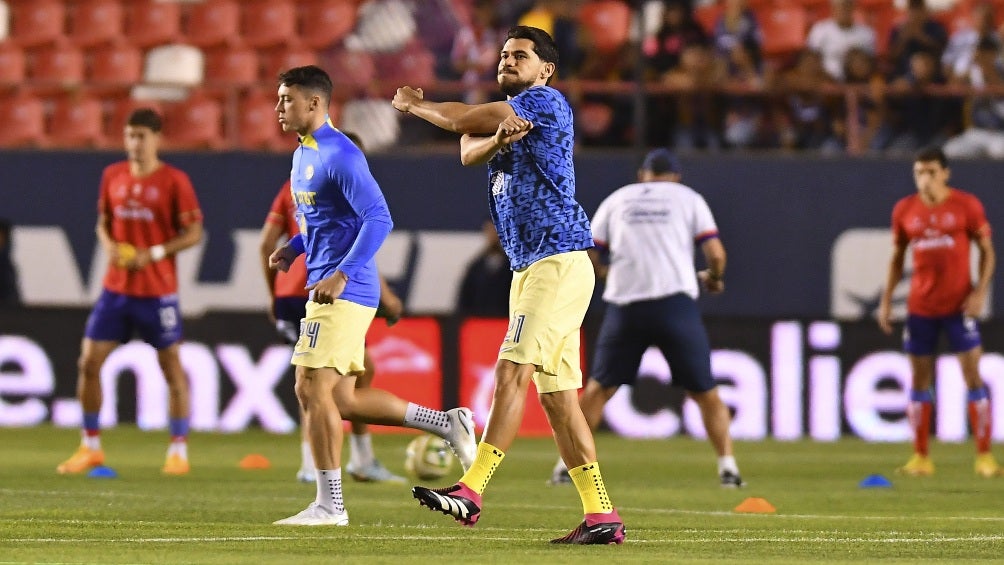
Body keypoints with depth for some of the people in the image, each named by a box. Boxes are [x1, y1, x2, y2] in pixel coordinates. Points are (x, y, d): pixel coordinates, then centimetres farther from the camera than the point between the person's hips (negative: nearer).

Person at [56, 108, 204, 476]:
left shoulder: (174, 181, -7)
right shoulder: (112, 176, 7)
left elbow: (194, 233, -7)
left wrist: (154, 254, -17)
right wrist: (108, 245, -4)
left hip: (157, 290, -4)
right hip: (116, 289, 4)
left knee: (172, 366, 1)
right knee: (88, 361, -1)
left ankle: (179, 451, 11)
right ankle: (90, 447, 11)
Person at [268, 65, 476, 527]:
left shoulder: (339, 155, -15)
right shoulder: (303, 153, 16)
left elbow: (378, 219, -21)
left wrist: (342, 273, -28)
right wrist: (292, 248, 14)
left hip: (343, 292, -10)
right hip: (326, 289, 10)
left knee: (312, 389, -11)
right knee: (341, 401, 9)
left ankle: (329, 504, -6)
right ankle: (447, 424, 17)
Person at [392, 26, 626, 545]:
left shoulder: (548, 102, -5)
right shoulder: (506, 117, 21)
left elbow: (465, 118, -9)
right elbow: (469, 151, 0)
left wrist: (413, 105, 9)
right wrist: (497, 140, -23)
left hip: (559, 262, -9)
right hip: (529, 268, 9)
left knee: (513, 370, -18)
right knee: (557, 396, 5)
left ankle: (471, 491, -26)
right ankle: (601, 516, 5)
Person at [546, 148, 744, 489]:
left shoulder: (617, 199, 16)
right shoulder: (688, 198, 12)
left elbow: (587, 256, 10)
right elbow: (715, 253, 2)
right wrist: (713, 279, 21)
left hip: (624, 304, 1)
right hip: (675, 301, -1)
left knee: (599, 387, 14)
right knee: (705, 392, 8)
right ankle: (727, 464, 0)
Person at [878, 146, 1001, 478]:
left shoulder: (966, 206, -4)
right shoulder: (904, 211, 5)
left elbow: (987, 251, 1)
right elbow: (897, 257, 14)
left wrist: (980, 291, -11)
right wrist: (886, 301, 8)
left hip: (959, 305, -3)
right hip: (920, 307, 3)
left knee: (972, 375, -6)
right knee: (920, 379, 4)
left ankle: (984, 456, -2)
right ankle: (921, 458, 10)